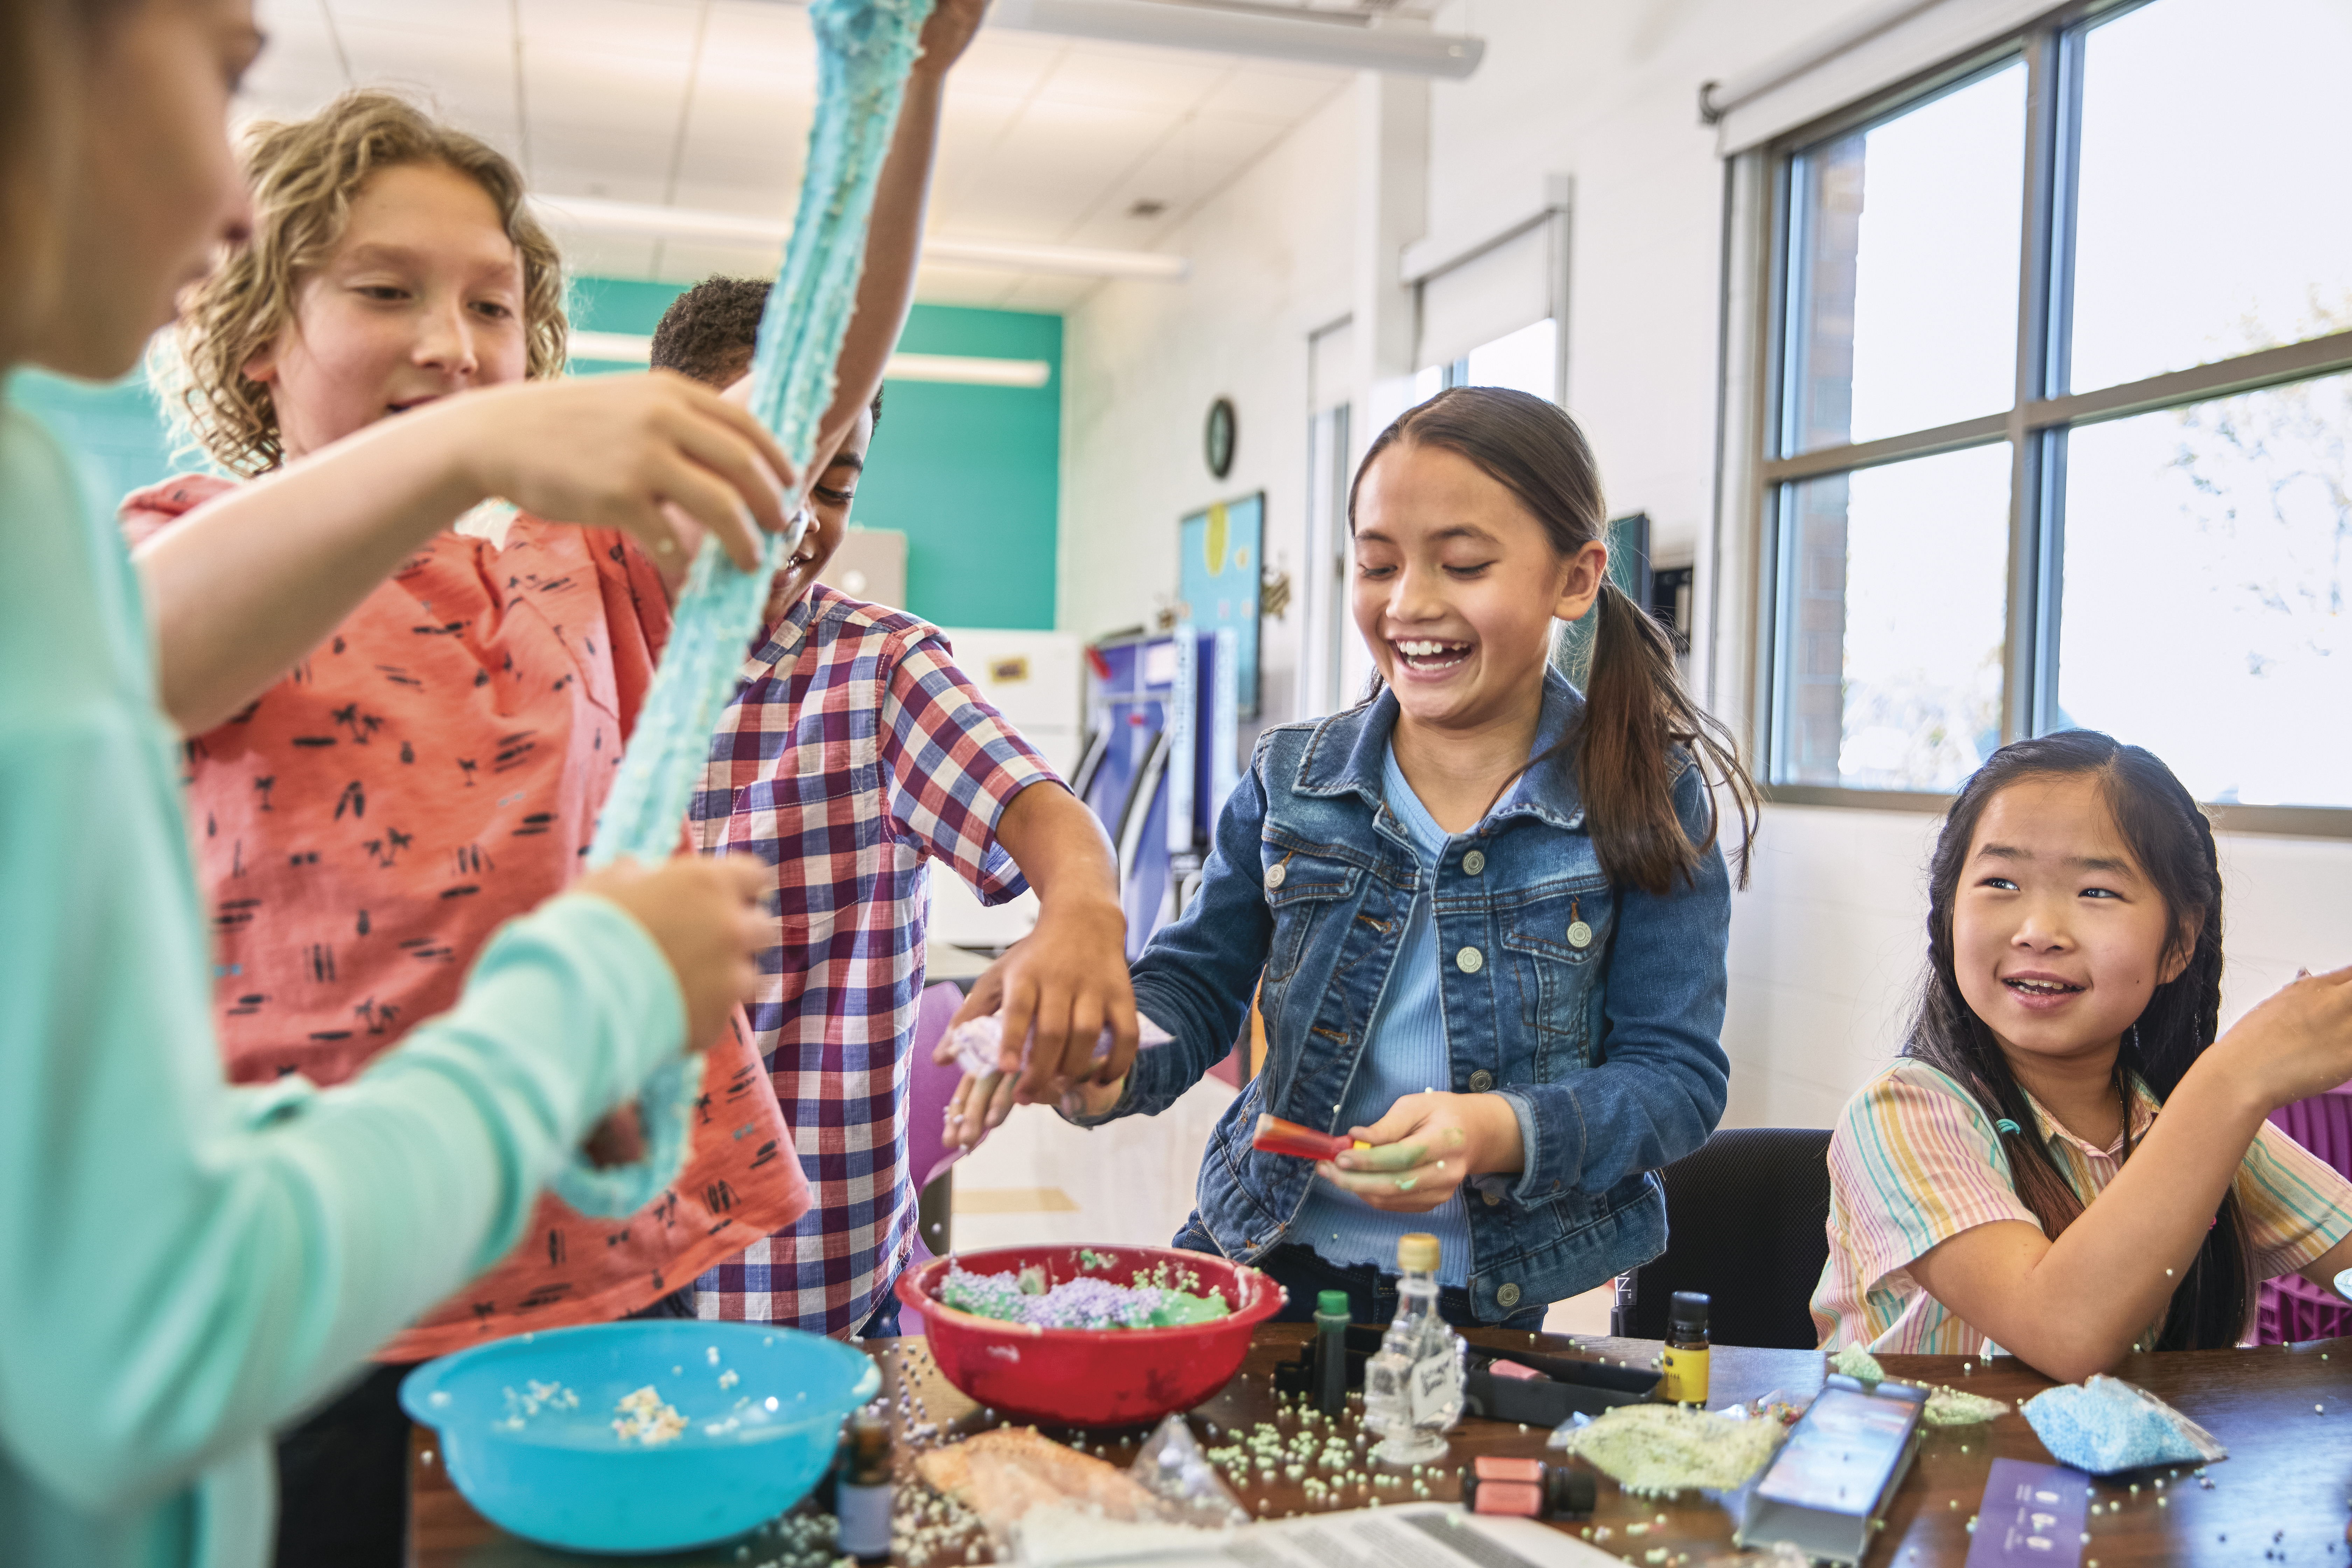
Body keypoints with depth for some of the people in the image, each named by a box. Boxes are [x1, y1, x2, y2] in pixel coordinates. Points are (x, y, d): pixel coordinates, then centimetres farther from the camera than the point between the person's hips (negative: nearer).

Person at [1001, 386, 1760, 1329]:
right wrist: (1107, 1061, -15)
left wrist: (1501, 1133, -23)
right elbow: (1196, 985, 8)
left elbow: (1677, 1074, -5)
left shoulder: (1650, 803, -4)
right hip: (1272, 1267, 1)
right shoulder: (1287, 783, 4)